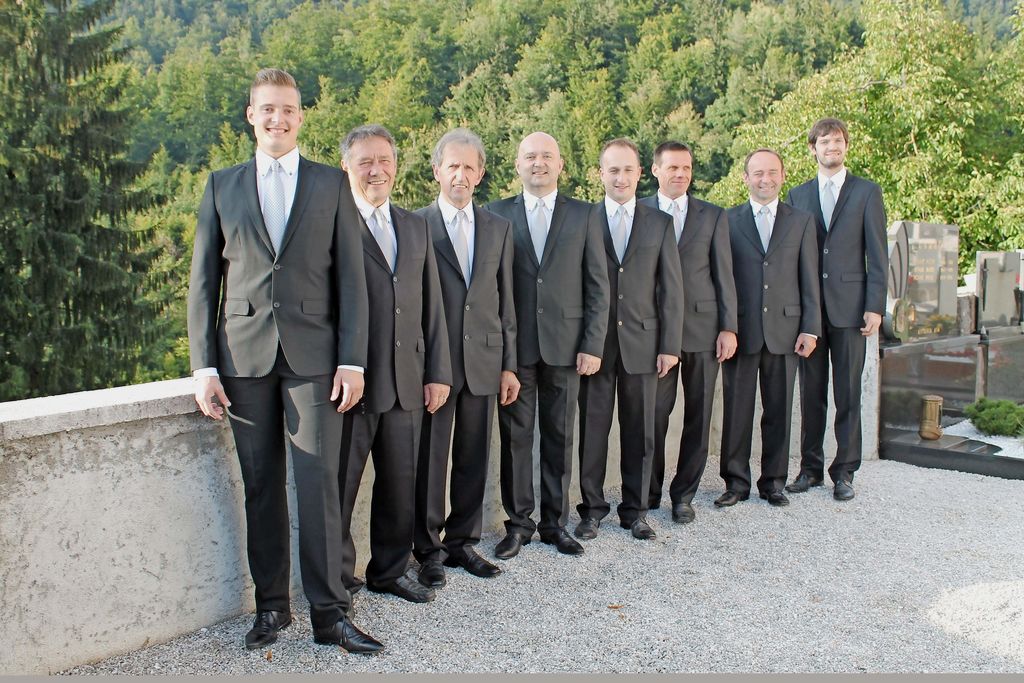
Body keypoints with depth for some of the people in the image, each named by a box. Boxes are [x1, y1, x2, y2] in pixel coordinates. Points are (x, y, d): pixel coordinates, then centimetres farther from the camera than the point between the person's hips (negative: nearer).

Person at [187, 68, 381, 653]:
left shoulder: (332, 185, 8)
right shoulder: (222, 186, 12)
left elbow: (350, 278, 4)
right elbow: (204, 281, 9)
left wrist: (352, 360, -4)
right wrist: (204, 366, 1)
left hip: (313, 355, -1)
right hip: (245, 356, 2)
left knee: (319, 483, -5)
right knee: (261, 488, 7)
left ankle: (330, 611, 4)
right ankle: (271, 605, 19)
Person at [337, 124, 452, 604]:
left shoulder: (416, 227, 15)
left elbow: (432, 306, 14)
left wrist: (438, 372, 8)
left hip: (406, 380, 5)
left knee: (400, 483, 13)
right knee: (339, 484, 5)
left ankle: (391, 570, 30)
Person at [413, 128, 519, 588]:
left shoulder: (499, 228, 12)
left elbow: (505, 301, 12)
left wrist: (508, 364, 8)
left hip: (483, 361, 4)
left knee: (474, 458, 10)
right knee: (430, 458, 3)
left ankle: (462, 542, 24)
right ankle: (429, 550, 17)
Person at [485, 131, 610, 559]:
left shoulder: (582, 216, 6)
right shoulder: (497, 214, 5)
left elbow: (598, 287, 4)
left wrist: (593, 346, -3)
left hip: (565, 346, 1)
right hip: (514, 346, 0)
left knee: (559, 437, 8)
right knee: (515, 436, 5)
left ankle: (554, 523, 20)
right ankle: (518, 523, 17)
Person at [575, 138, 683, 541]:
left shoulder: (660, 224, 7)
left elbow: (671, 289, 5)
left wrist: (670, 346, -1)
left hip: (642, 341, 1)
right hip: (595, 342, -1)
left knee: (639, 431, 8)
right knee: (592, 428, 5)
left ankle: (635, 509, 20)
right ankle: (592, 508, 18)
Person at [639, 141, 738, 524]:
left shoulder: (713, 216, 9)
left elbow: (724, 275, 6)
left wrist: (729, 327, -1)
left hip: (703, 327, 2)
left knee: (698, 416, 5)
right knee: (654, 415, 0)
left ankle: (683, 495, 18)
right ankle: (649, 493, 16)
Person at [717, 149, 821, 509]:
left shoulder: (801, 221, 9)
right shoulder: (728, 220, 5)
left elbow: (809, 279, 7)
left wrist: (810, 328, 0)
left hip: (784, 329, 1)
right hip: (740, 328, -1)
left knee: (778, 410, 8)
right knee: (736, 409, 3)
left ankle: (773, 481, 20)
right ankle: (736, 482, 14)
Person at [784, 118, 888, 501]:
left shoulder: (867, 193, 6)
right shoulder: (797, 196, 12)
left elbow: (877, 254, 1)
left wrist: (875, 306, -6)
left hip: (849, 307, -2)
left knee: (848, 393, 2)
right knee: (811, 392, 7)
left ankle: (844, 471, 11)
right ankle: (810, 468, 16)